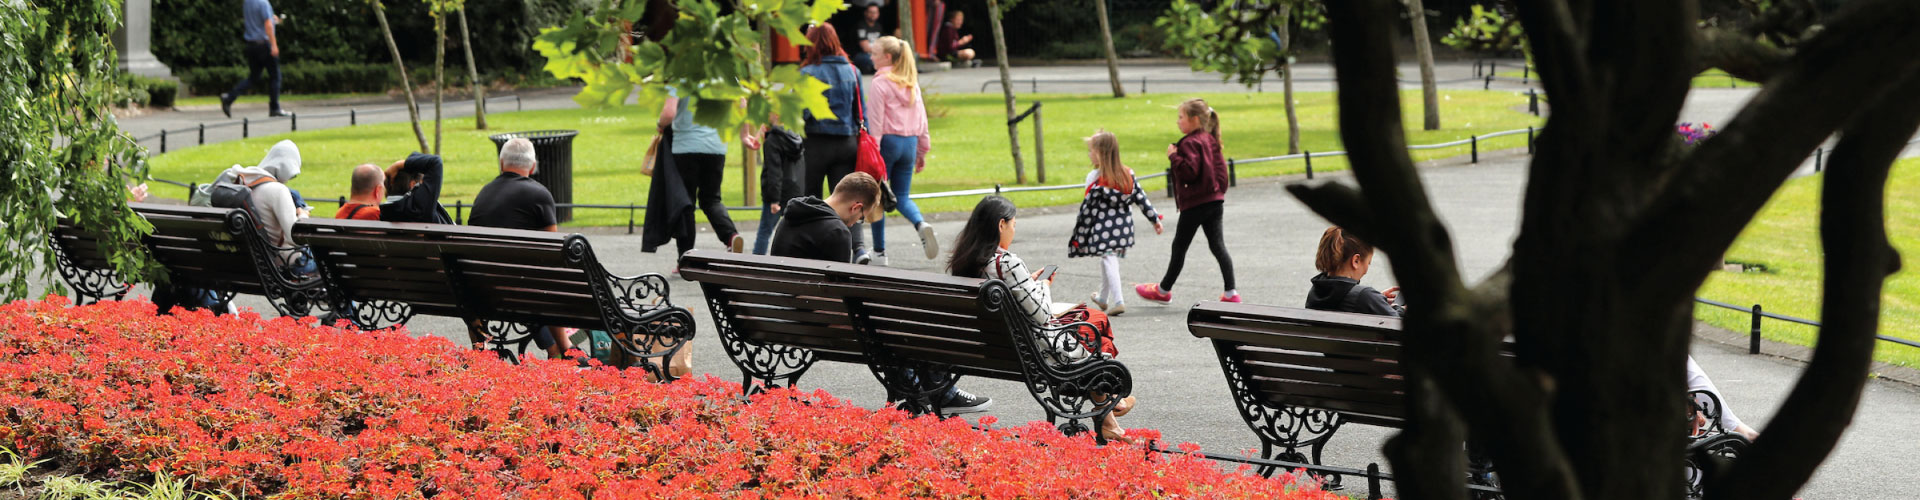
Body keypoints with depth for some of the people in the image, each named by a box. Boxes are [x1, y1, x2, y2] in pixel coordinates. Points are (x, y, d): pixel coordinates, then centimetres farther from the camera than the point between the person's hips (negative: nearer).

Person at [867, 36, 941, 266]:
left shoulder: (881, 83, -9)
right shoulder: (912, 83, 9)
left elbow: (877, 120, -13)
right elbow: (921, 118, 12)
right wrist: (922, 151, 18)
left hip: (888, 141, -6)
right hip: (910, 142, 6)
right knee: (902, 197, 11)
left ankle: (879, 251, 8)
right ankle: (921, 225, -20)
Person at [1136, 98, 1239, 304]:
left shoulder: (1190, 143, -16)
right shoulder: (1210, 140, 11)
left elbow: (1189, 172, -25)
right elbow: (1220, 167, 14)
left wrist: (1174, 156, -17)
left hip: (1194, 205, -8)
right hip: (1215, 201, 8)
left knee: (1179, 247, 6)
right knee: (1217, 246, 6)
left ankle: (1163, 290, 20)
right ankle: (1231, 293, -1)